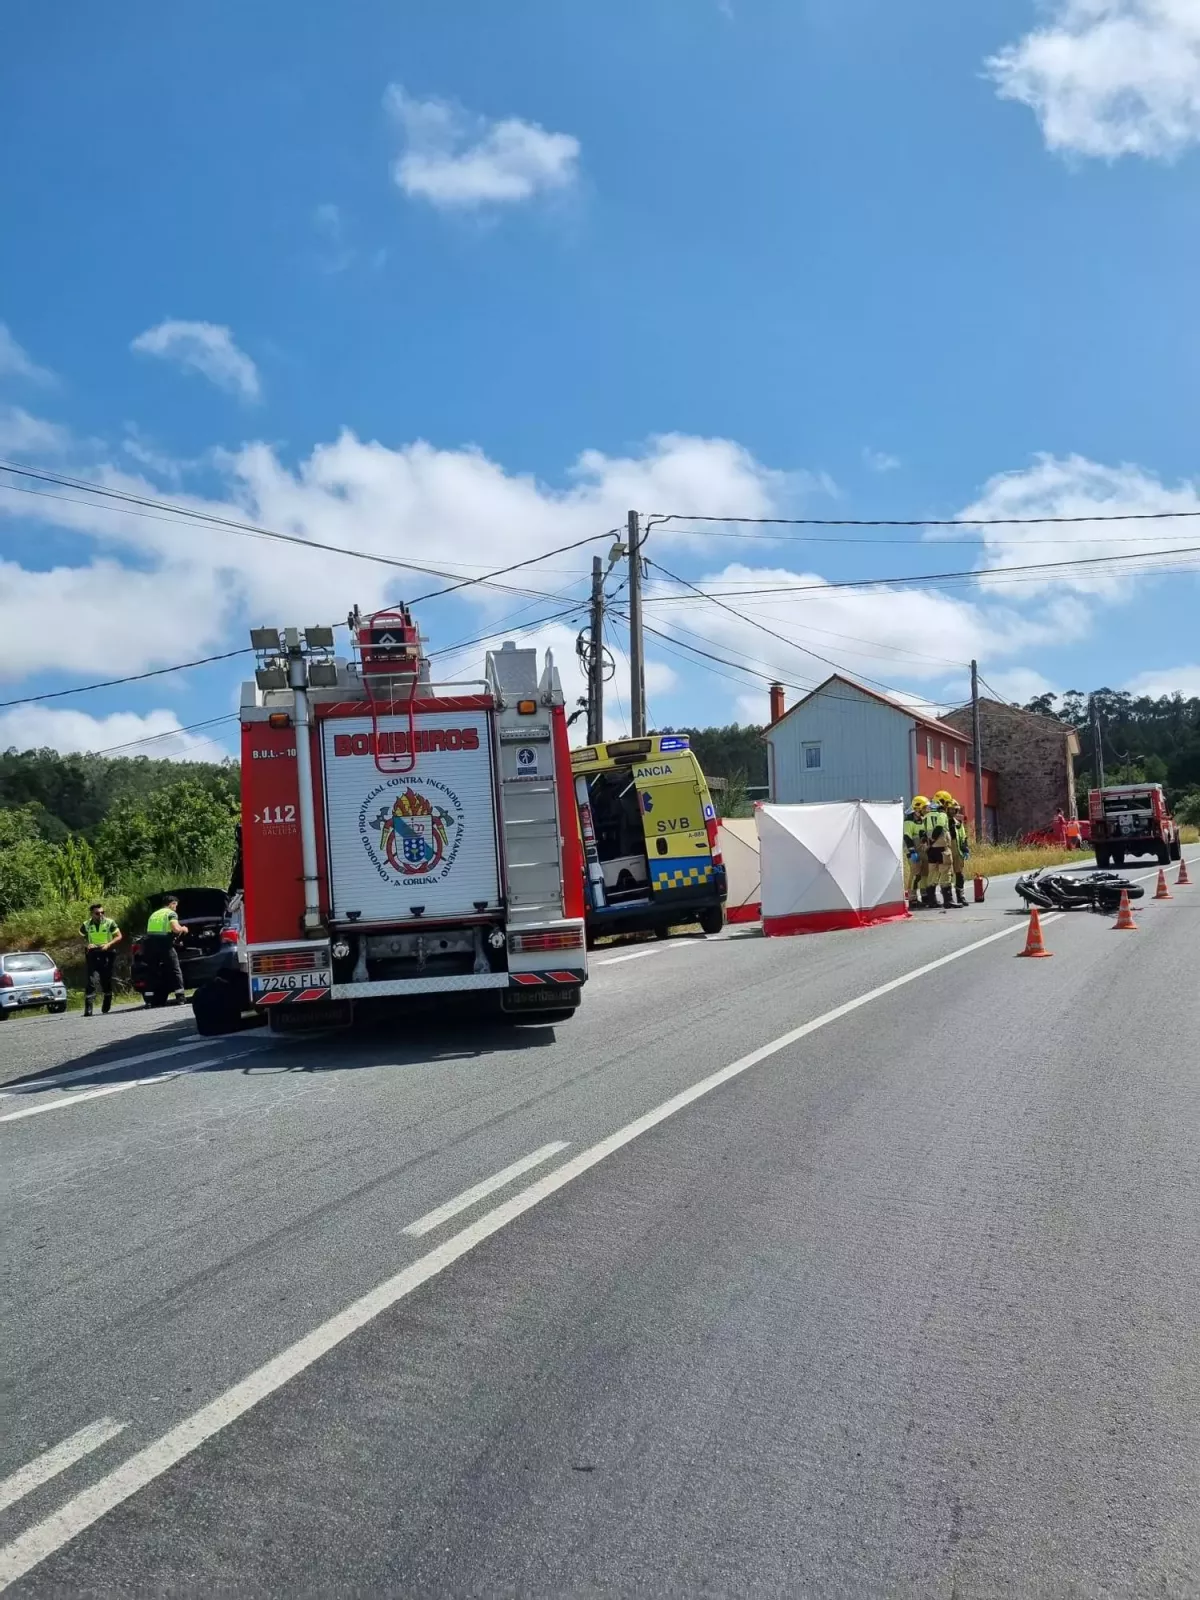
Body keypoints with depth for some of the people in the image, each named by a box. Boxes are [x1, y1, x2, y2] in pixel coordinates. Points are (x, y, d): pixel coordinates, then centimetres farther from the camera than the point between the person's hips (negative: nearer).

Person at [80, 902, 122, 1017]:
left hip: (107, 953, 0)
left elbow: (119, 936, -1)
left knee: (106, 981, 5)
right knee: (91, 980, -13)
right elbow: (81, 937, 13)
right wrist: (87, 944, -8)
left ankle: (106, 1008, 23)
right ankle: (88, 1008, -13)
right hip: (93, 954, 0)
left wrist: (108, 944, -16)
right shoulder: (86, 925, 0)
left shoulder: (109, 923, -5)